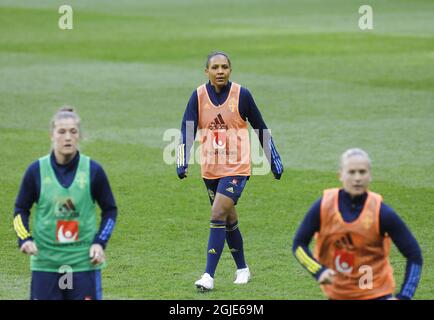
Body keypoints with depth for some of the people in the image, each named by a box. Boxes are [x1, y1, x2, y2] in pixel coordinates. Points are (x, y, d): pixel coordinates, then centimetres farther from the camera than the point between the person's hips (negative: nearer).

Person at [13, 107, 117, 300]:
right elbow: (21, 210, 10)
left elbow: (110, 210, 10)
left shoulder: (93, 170, -2)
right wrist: (25, 239, -7)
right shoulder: (36, 170, -2)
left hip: (84, 262, 0)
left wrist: (100, 242, -3)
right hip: (45, 263, 0)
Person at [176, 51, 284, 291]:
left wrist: (274, 160, 8)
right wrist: (182, 162, -20)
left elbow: (261, 128, 3)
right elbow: (187, 130, -7)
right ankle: (242, 269, 31)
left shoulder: (241, 95, -7)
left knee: (218, 215, -16)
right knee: (229, 220, 14)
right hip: (210, 169, 4)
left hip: (236, 167, -4)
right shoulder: (199, 96, -2)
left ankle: (209, 275, -16)